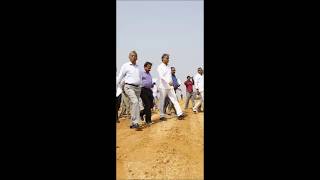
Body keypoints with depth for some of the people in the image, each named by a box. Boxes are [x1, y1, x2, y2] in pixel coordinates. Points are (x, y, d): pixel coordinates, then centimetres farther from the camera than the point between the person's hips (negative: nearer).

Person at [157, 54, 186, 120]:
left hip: (170, 87, 6)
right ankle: (162, 116, 10)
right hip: (163, 87, -6)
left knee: (174, 100, -3)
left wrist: (171, 83, 10)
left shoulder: (168, 67, 16)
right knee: (162, 102, 2)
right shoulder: (160, 67, -5)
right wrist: (168, 82, -34)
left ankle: (179, 114, -8)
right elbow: (161, 76, -21)